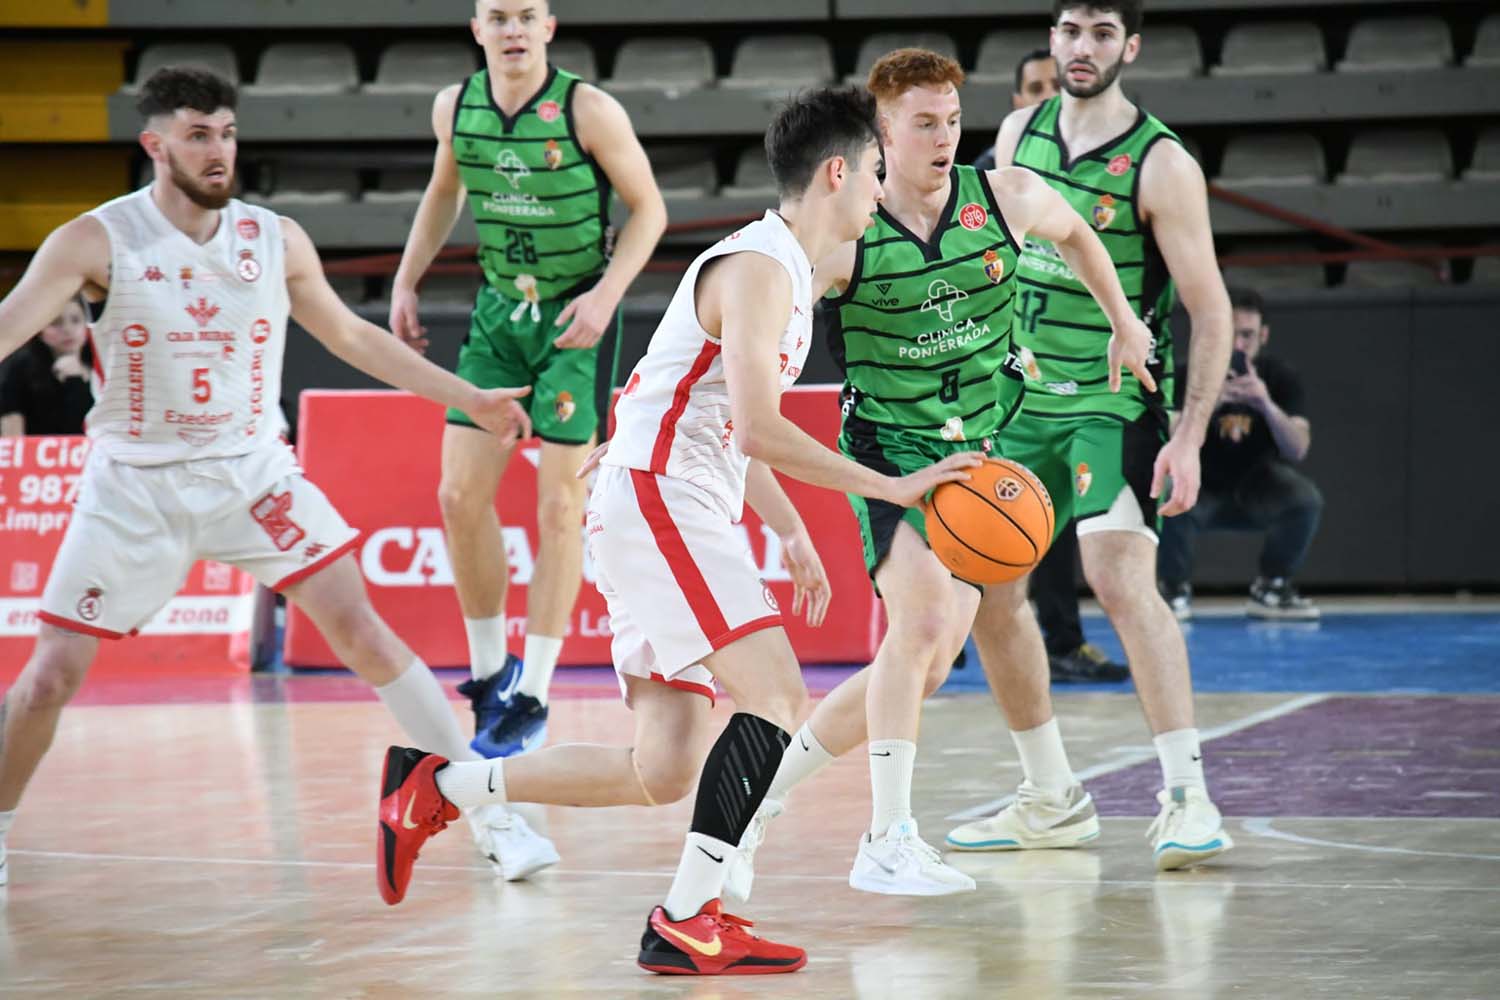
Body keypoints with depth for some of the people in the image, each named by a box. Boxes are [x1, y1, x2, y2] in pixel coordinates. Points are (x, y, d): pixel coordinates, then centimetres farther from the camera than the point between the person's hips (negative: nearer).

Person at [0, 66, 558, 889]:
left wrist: (466, 398, 13)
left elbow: (351, 336, 13)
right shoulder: (95, 242, -12)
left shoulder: (275, 240, -2)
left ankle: (489, 814, -3)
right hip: (135, 485, -2)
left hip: (253, 473, 2)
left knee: (363, 634, -9)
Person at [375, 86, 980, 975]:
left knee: (667, 771, 6)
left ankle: (438, 784, 17)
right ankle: (686, 923, -20)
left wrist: (794, 535, 25)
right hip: (655, 496, -10)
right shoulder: (757, 268, -12)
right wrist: (891, 487, -20)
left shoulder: (787, 274, 20)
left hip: (679, 514, 10)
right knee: (776, 696, -20)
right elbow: (759, 431, -21)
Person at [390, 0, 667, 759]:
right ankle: (489, 673, 17)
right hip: (498, 312, 5)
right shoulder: (454, 107, -2)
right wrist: (406, 280, 9)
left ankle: (531, 698, 5)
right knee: (460, 497, -1)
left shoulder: (589, 111, -16)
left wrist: (607, 293, -21)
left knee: (558, 506, -3)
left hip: (575, 319, -4)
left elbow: (647, 207, -9)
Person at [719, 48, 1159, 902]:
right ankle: (888, 843, -17)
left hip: (979, 449, 5)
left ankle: (767, 792, 16)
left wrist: (1125, 324, 22)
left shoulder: (1007, 198, -5)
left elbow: (1076, 232, 18)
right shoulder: (844, 236, -15)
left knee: (925, 667, 1)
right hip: (888, 448, -5)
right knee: (923, 617, -25)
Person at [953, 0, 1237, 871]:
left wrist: (1189, 437, -20)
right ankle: (1051, 794, 21)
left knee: (1121, 578, -24)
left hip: (1118, 399, -7)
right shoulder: (1020, 133, 5)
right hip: (1025, 395, 7)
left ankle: (1189, 797, -22)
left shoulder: (1161, 165, -13)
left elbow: (1211, 309, -13)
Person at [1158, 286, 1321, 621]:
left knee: (1306, 499, -29)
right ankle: (1175, 590, -6)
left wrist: (1267, 406, -45)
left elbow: (1297, 450, -26)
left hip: (1256, 491, 1)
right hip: (1202, 490, -1)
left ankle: (1270, 589, -4)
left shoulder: (1280, 377, -14)